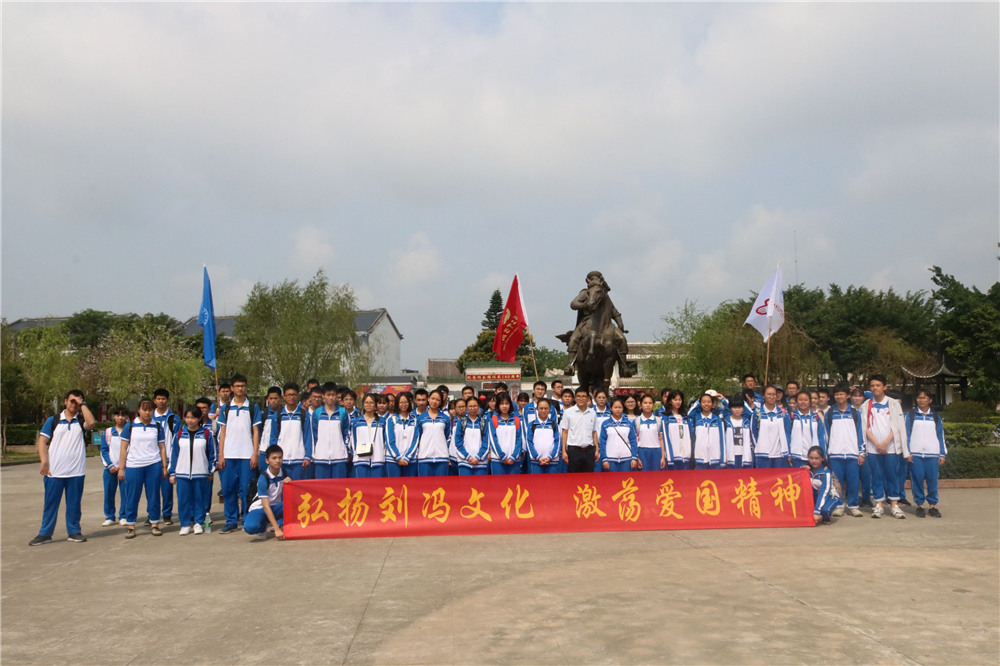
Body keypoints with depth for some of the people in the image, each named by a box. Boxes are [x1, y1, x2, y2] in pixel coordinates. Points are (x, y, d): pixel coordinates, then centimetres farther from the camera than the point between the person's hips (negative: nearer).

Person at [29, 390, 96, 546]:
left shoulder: (81, 421, 6)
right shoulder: (53, 420, 6)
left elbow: (91, 423, -18)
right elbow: (42, 441, 3)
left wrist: (82, 404, -10)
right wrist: (44, 461, -9)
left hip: (76, 472, 0)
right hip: (54, 471, 0)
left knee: (74, 503, 7)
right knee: (50, 503, 5)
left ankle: (73, 532, 16)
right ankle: (44, 534, 14)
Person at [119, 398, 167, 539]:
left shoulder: (157, 427, 7)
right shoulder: (130, 426, 3)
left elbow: (162, 448, 10)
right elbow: (123, 449, 5)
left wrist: (164, 467, 6)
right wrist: (121, 468, 1)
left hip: (154, 465, 1)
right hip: (133, 466, -1)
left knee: (153, 496, 5)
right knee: (132, 497, 2)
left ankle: (154, 524, 14)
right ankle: (130, 526, 12)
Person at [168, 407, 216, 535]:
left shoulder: (207, 433, 1)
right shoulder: (179, 434, 6)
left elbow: (212, 453, 6)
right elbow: (173, 454, 9)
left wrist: (211, 471, 4)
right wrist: (172, 473, 6)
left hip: (200, 473, -1)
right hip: (182, 473, 1)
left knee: (199, 498, 5)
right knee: (183, 500, 3)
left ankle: (198, 523, 18)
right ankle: (185, 524, 15)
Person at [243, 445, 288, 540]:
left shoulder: (284, 472, -6)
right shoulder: (263, 478, -21)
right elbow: (266, 506, -26)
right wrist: (277, 529, -34)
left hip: (276, 506, 3)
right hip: (260, 508, -3)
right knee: (251, 527, -36)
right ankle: (263, 525, -3)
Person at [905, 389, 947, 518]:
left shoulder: (935, 416, 12)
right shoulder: (910, 415, 7)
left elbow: (940, 435, 12)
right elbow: (906, 434, 4)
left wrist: (942, 454, 7)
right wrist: (907, 452, -3)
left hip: (932, 454, 1)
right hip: (915, 454, -1)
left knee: (933, 480, -2)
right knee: (917, 480, -2)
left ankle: (933, 505, 8)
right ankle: (919, 505, 6)